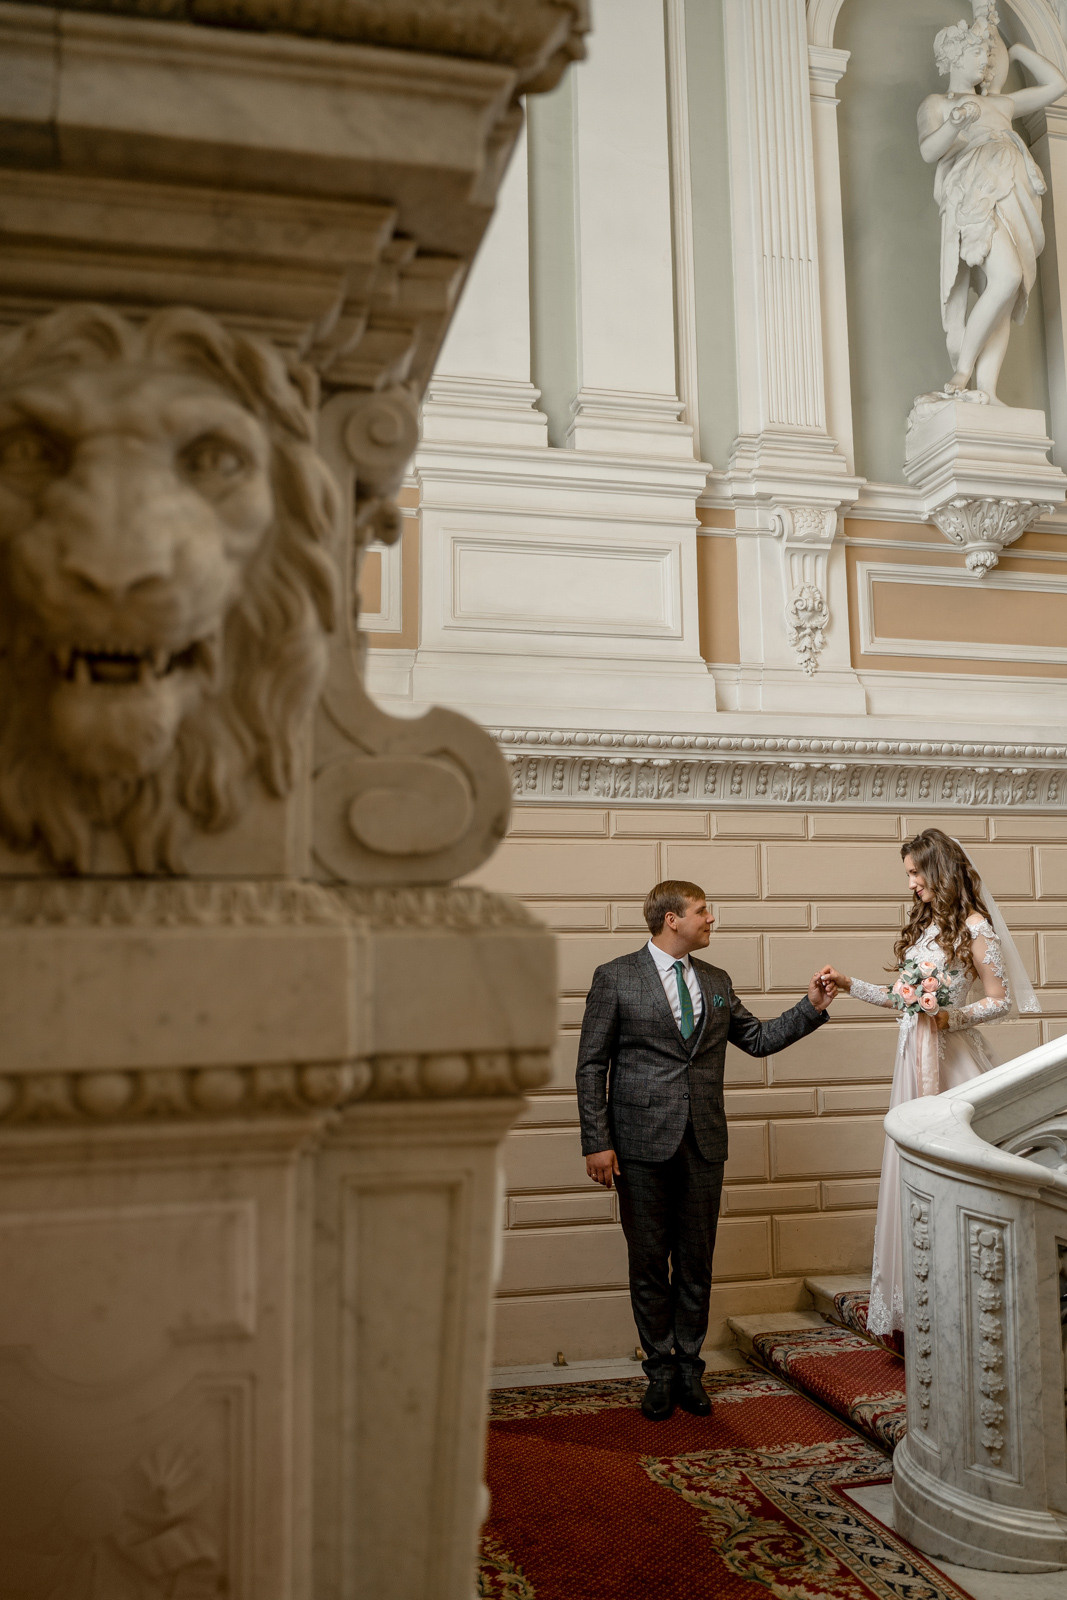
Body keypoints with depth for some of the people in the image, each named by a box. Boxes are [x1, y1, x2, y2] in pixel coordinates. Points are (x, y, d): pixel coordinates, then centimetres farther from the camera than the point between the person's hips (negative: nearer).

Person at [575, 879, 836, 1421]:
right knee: (648, 1262, 6)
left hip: (704, 1143, 4)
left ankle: (689, 1366, 25)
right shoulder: (615, 978, -3)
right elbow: (592, 1066, -4)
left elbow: (758, 1038, 18)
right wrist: (597, 1142, -10)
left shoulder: (716, 982, 12)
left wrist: (811, 1007, 6)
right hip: (643, 1142, -4)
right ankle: (660, 1370, 22)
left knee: (696, 1261, 10)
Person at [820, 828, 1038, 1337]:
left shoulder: (974, 927, -9)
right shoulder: (923, 924, 14)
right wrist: (849, 985, 12)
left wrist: (950, 1017, -20)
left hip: (952, 1056, -7)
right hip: (914, 1056, 7)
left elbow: (1001, 1001, -8)